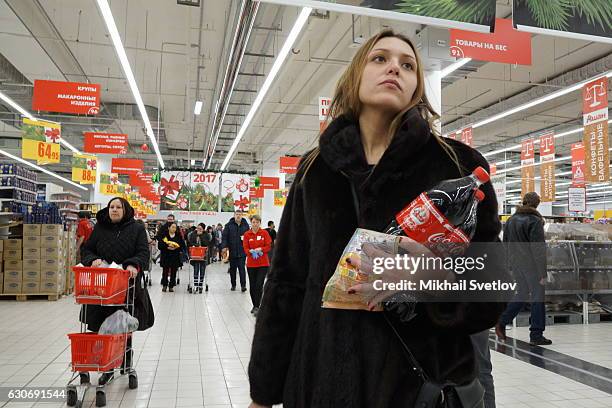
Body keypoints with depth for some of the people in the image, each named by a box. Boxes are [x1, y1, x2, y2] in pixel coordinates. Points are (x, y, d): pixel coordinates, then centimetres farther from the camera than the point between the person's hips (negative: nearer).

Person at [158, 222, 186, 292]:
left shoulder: (179, 236, 6)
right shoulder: (164, 235, 0)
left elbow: (183, 246, 4)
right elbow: (159, 245, -3)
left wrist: (176, 248, -13)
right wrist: (167, 247, -17)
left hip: (175, 257, 1)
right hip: (165, 257, -1)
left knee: (173, 272, 3)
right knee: (165, 271, 0)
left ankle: (171, 286, 13)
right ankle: (164, 285, 16)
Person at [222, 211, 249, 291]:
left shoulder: (245, 225, 4)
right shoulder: (229, 225, 1)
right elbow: (225, 236, -2)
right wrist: (225, 246, -12)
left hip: (242, 251, -1)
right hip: (232, 251, 1)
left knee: (242, 268, -6)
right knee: (232, 268, 12)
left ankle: (243, 285, -3)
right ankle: (233, 285, 24)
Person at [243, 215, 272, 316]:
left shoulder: (264, 233, -1)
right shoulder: (247, 234, 2)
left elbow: (268, 246, -3)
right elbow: (245, 248, -1)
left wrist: (260, 249, -19)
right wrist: (252, 252, -20)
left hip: (263, 263, -2)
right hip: (251, 263, 2)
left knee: (259, 285, -11)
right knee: (252, 285, 9)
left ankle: (257, 307, -6)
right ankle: (255, 305, 26)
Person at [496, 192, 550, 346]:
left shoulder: (511, 220, 10)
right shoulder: (535, 221, -12)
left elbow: (505, 243, 13)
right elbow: (539, 249, -15)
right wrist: (542, 273, -13)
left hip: (515, 263, 7)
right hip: (531, 264, -7)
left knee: (522, 293, 18)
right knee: (537, 296, 3)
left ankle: (502, 323, 9)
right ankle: (536, 335, 7)